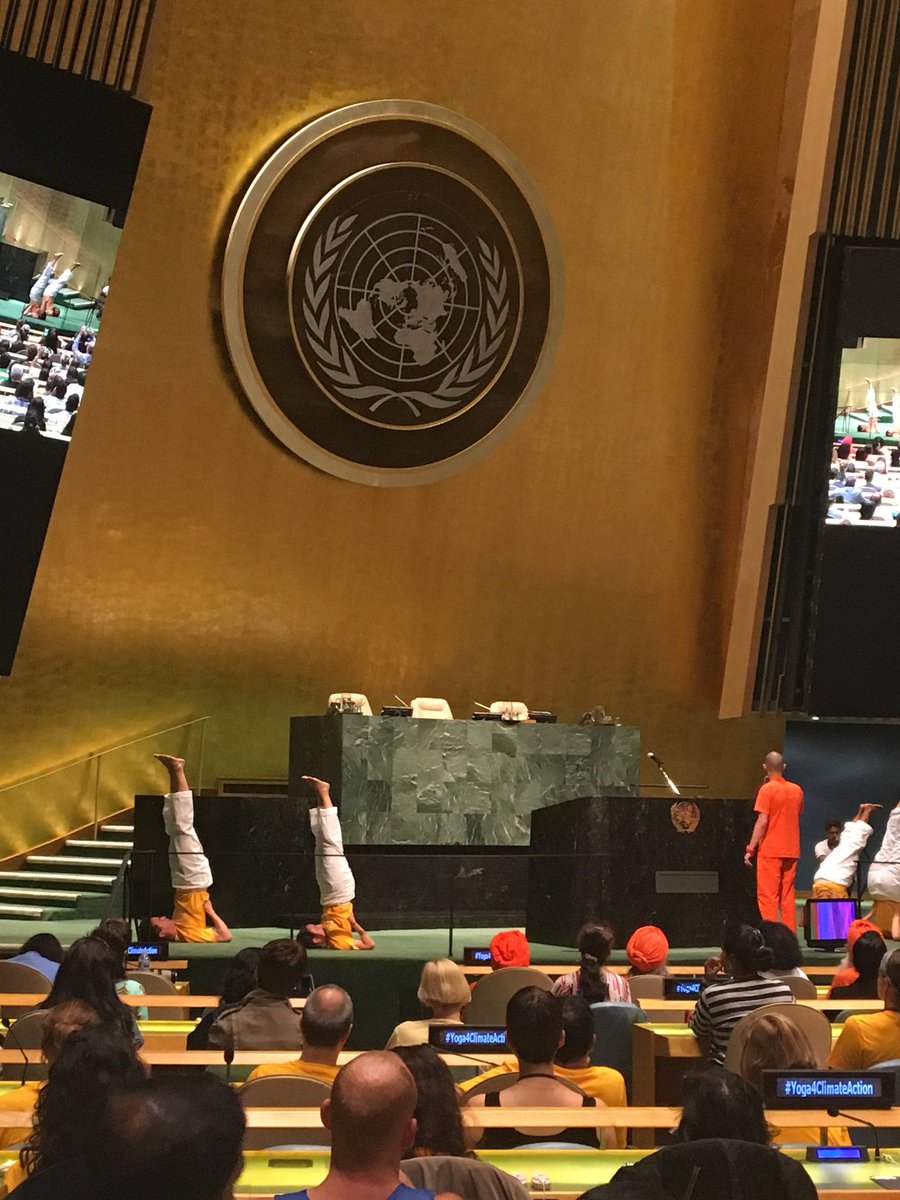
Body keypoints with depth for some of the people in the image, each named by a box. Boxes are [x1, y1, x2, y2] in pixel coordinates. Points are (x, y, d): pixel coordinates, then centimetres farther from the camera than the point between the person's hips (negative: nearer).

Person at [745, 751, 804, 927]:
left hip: (770, 851, -6)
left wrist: (750, 849, -11)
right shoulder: (797, 790, 8)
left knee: (767, 896, -3)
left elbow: (762, 822, -15)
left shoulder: (767, 789, -10)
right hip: (791, 850, 6)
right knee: (788, 895, 10)